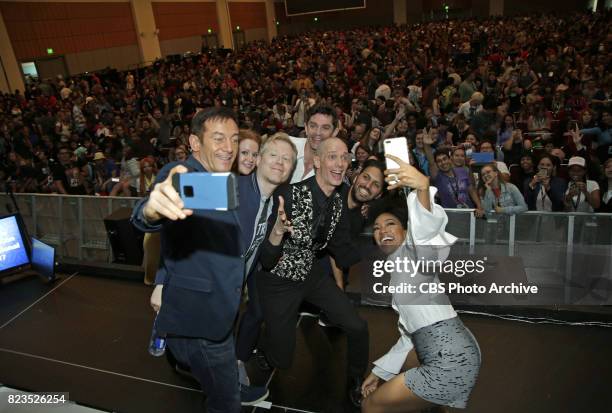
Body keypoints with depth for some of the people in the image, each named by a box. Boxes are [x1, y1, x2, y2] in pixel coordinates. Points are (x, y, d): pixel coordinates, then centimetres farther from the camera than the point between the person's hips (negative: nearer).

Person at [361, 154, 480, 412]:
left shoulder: (411, 251, -4)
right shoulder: (396, 270, 20)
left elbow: (428, 227, -30)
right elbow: (413, 330, 22)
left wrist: (423, 187, -49)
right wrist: (380, 370, 25)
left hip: (450, 361, -10)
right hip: (448, 353, 10)